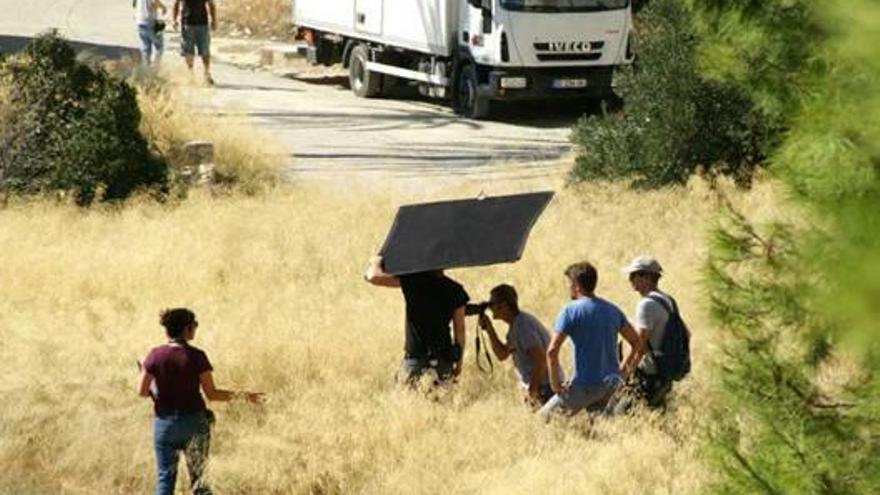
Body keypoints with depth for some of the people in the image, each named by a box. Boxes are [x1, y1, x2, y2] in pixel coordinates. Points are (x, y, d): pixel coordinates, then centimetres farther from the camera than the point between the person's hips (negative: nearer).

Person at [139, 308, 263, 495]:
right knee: (199, 478, 11)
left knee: (165, 477, 7)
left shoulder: (156, 355, -5)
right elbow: (212, 394, -8)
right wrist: (241, 395, -1)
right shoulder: (197, 357, -10)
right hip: (193, 423, -1)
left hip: (164, 422, 1)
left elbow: (142, 391, -1)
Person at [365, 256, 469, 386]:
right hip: (444, 359, 3)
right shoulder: (455, 290, 2)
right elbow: (460, 329, 6)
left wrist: (376, 262, 12)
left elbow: (374, 277, -11)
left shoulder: (413, 280, -7)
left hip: (415, 357, -3)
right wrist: (459, 362, 16)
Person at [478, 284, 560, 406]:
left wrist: (533, 390, -19)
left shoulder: (522, 325, -18)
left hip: (545, 388, -10)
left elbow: (541, 360, -24)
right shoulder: (515, 324, 13)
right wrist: (489, 329, 6)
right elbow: (502, 354, 17)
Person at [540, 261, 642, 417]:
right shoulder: (612, 310, 10)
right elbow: (636, 342, 14)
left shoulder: (571, 311, -9)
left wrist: (555, 383, -7)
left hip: (585, 385, -6)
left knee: (544, 417, 1)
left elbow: (552, 351, -17)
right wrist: (622, 373, 16)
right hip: (612, 383, 6)